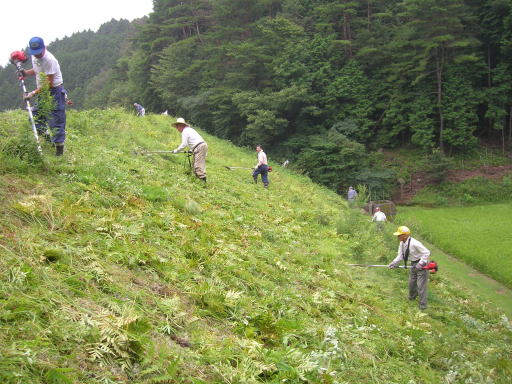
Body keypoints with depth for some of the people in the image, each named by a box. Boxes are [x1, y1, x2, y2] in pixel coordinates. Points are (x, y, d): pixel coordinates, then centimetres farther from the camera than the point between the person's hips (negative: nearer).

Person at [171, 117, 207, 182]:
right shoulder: (189, 129, 25)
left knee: (198, 165, -12)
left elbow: (183, 144, -12)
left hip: (199, 147, -10)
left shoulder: (185, 132, -6)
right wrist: (192, 150, 25)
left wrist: (176, 150, -1)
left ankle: (203, 180, -16)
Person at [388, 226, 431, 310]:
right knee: (411, 282, 20)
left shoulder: (414, 243, -31)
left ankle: (423, 304, 6)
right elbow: (400, 255, 4)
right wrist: (394, 263, -10)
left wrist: (420, 264, -26)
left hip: (421, 264, -8)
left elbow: (427, 253, -26)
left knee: (421, 284, -5)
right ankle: (412, 297, 45)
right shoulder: (402, 243, -6)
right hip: (413, 264, 8)